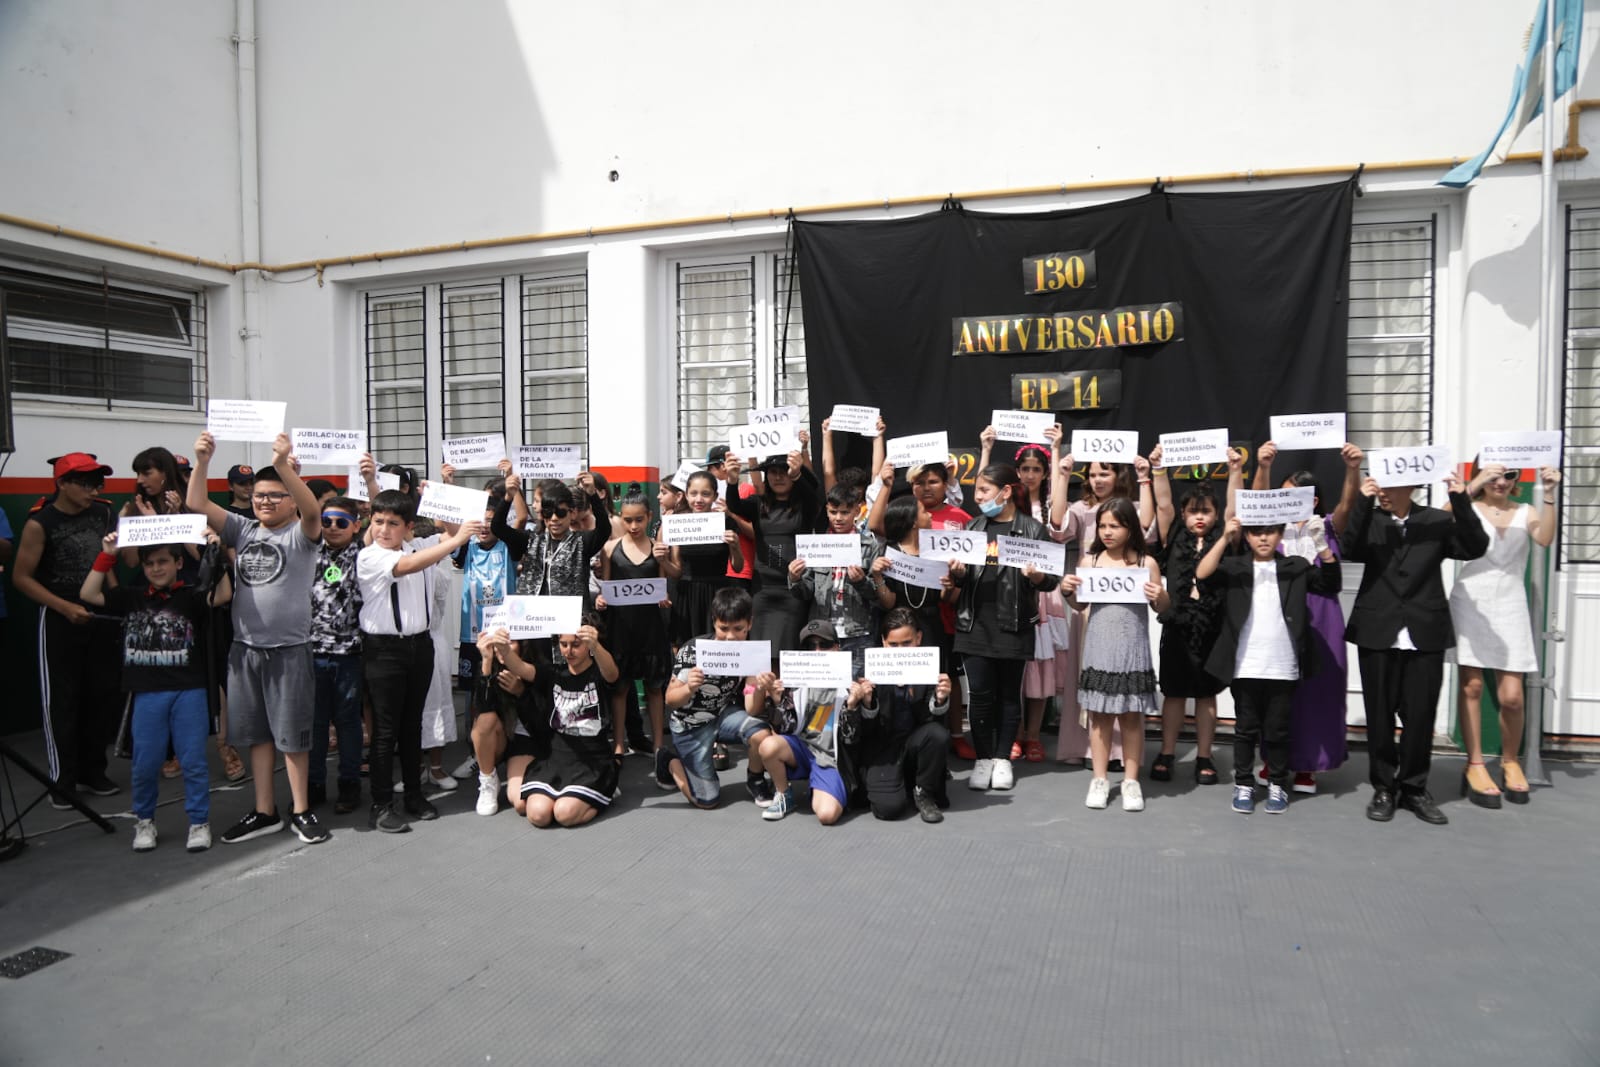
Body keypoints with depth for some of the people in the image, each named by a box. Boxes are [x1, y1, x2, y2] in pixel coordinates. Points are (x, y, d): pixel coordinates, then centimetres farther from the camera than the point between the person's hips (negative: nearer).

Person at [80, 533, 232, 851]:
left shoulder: (191, 596, -2)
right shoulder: (132, 599, 8)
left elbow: (223, 595, -18)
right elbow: (88, 594, 4)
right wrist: (107, 555, -3)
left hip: (189, 693, -3)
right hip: (147, 694, 3)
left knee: (193, 761, 3)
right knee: (145, 763, 9)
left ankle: (200, 822, 15)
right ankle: (144, 821, 29)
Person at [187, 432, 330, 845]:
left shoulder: (301, 534, -5)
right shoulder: (243, 530, 9)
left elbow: (312, 509, -26)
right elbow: (197, 504, 0)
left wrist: (284, 465, -39)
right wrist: (202, 462, -15)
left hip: (289, 648, -5)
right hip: (245, 647, 5)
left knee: (293, 734, 3)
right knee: (256, 733, 13)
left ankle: (301, 810, 16)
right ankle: (265, 812, 24)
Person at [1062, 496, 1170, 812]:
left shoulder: (1146, 563, -2)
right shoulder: (1091, 561, 2)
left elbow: (1162, 608, 5)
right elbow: (1078, 605, 9)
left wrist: (1160, 596, -16)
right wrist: (1068, 591, -10)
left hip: (1131, 650, -1)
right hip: (1098, 649, 1)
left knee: (1131, 715, 7)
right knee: (1099, 714, 7)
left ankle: (1131, 780, 18)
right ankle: (1099, 779, 18)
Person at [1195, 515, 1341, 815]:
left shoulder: (1296, 568, 7)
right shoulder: (1235, 567, 3)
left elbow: (1330, 585, -5)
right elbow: (1202, 574, -13)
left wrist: (1323, 546, -17)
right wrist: (1225, 538, -22)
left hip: (1283, 668, 1)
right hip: (1244, 667, 0)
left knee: (1277, 730, 10)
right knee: (1245, 728, 9)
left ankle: (1278, 784, 23)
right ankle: (1243, 784, 19)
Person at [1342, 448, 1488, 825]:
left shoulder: (1437, 521, 7)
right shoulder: (1369, 520, 5)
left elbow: (1475, 547, -6)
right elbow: (1350, 551, -13)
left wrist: (1461, 499, -16)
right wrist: (1364, 501, -21)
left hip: (1425, 633, 0)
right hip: (1378, 633, 0)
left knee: (1420, 716, 5)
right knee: (1379, 715, 6)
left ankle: (1414, 787, 19)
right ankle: (1383, 787, 18)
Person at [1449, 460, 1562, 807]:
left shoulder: (1525, 513, 10)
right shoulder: (1469, 508, 5)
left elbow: (1545, 538, -9)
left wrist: (1549, 496, -18)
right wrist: (1473, 486, -27)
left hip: (1509, 606, 2)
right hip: (1470, 603, -2)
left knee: (1511, 696, -3)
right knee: (1471, 686, -4)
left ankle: (1510, 761, 20)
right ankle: (1475, 765, 6)